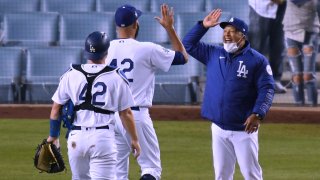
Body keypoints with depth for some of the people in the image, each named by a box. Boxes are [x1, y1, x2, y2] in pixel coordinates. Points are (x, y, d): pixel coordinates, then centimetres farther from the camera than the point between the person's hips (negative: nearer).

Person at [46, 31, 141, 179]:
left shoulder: (71, 75, 5)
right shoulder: (116, 77, -1)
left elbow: (56, 109, 8)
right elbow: (126, 113, 3)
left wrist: (53, 136, 19)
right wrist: (134, 139, 15)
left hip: (76, 137, 3)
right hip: (103, 137, -3)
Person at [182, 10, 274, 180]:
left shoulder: (257, 60, -5)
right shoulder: (213, 54, 9)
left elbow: (267, 89, -10)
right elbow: (188, 44, 15)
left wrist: (258, 114, -23)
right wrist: (203, 26, 2)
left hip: (244, 128, -5)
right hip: (218, 128, 5)